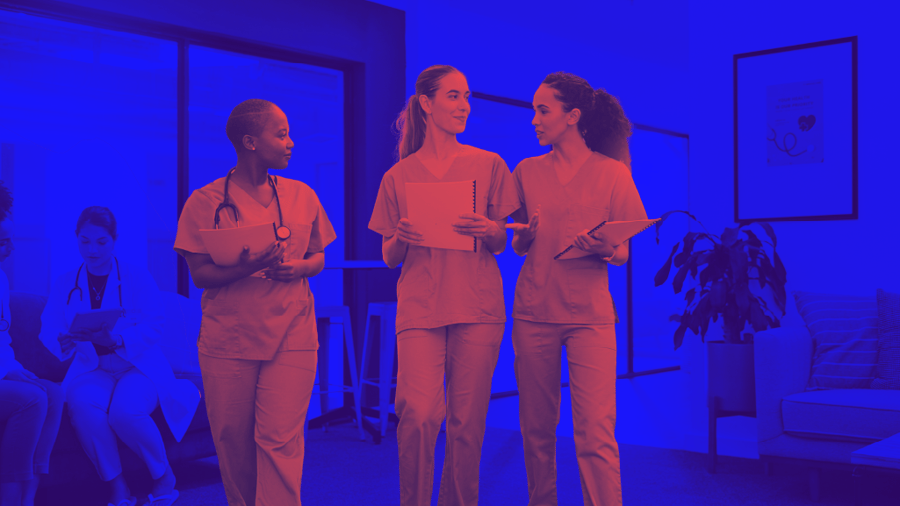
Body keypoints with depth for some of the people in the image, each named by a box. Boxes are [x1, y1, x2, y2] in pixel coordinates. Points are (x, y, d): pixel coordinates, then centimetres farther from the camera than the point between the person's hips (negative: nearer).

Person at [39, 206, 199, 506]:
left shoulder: (138, 278, 1)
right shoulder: (64, 285, 10)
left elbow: (154, 328, -9)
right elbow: (48, 331, 3)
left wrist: (115, 340, -26)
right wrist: (65, 340, -21)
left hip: (140, 367, -2)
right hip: (92, 370, 2)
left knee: (125, 410, -32)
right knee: (81, 403, -32)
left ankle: (164, 476, -5)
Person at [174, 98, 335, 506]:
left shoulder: (302, 196, 6)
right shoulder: (206, 201, -2)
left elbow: (318, 259, 13)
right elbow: (200, 274, -3)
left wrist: (296, 268, -10)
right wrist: (247, 267, -21)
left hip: (291, 336, 1)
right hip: (228, 340, -1)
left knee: (280, 440, -7)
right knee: (233, 441, 8)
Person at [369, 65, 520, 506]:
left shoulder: (488, 165, 8)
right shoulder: (398, 176, 9)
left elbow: (501, 245, 11)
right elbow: (389, 258, 11)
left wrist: (489, 231, -12)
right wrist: (401, 239, -11)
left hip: (478, 310, 1)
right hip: (419, 308, 0)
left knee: (467, 422, 3)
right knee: (418, 415, -14)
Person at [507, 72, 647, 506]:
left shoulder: (612, 173, 1)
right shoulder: (527, 171, 8)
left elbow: (624, 253, 3)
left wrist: (604, 250, -19)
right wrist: (524, 237, -8)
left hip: (590, 313, -2)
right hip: (534, 311, 3)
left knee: (595, 433, -8)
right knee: (536, 429, 7)